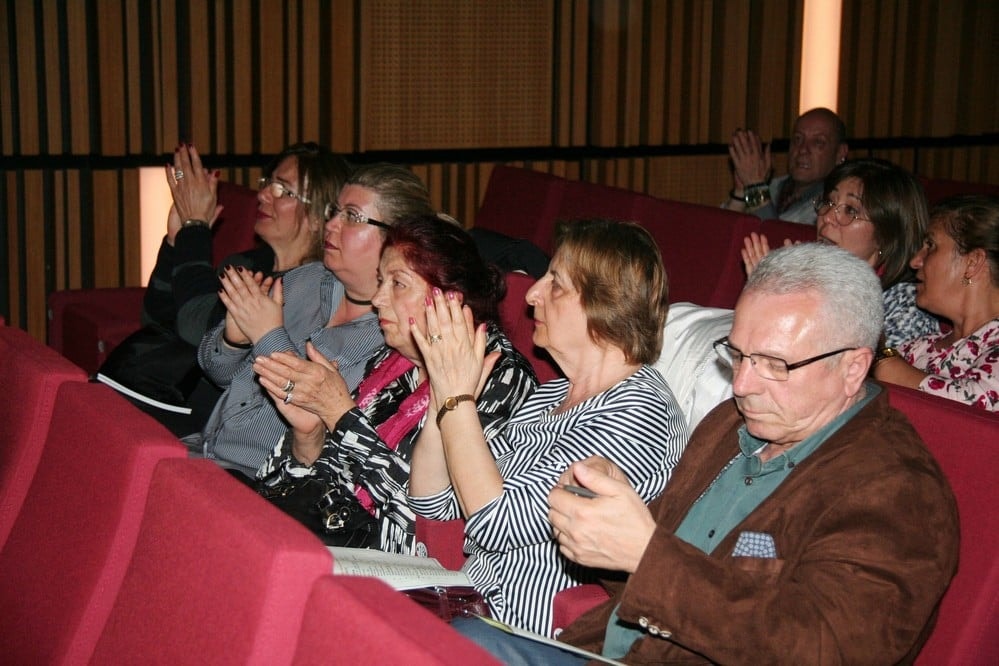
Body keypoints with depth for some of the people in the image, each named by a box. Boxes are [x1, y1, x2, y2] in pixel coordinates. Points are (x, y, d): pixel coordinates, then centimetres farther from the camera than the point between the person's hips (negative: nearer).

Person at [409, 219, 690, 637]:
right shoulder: (551, 395, 13)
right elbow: (433, 503, 12)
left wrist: (458, 398, -13)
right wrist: (444, 395, -2)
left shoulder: (638, 414, -15)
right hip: (465, 608, 8)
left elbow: (499, 524, -21)